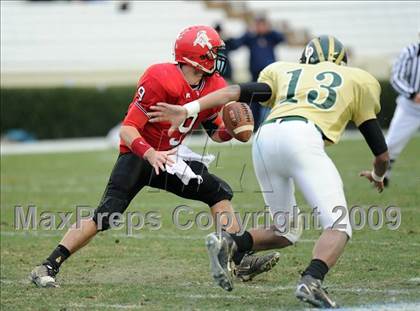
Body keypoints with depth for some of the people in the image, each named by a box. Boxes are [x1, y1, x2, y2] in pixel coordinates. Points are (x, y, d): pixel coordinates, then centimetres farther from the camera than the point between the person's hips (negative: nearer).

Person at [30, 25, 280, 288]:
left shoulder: (213, 87, -3)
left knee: (219, 192, -1)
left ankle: (240, 261, 3)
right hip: (138, 156, -8)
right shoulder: (161, 81, -26)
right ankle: (48, 267, -19)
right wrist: (150, 154, -42)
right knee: (105, 216, -21)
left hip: (167, 158, 8)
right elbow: (127, 129, -26)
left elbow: (216, 132, 10)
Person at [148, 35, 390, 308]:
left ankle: (229, 243, -2)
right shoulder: (359, 81, 28)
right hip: (302, 138, -4)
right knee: (339, 227, -6)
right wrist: (378, 175, 50)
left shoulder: (284, 71, 34)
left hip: (264, 140, 5)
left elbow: (238, 92, 16)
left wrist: (188, 110, 9)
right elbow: (381, 153, 29)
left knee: (286, 231, 20)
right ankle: (312, 281, -32)